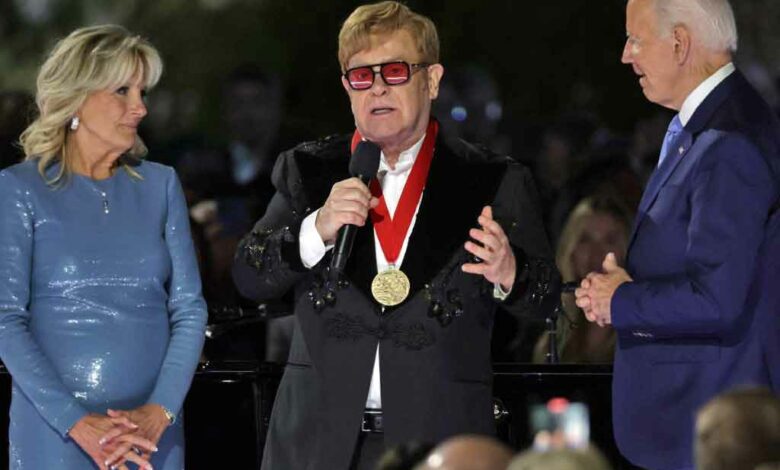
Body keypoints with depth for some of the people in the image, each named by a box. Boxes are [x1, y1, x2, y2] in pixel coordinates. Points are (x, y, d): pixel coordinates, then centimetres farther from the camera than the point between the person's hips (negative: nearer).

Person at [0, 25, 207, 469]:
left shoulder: (160, 185, 8)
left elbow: (190, 308, 3)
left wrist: (160, 411, -12)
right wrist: (77, 423, -17)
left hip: (154, 431, 3)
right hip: (54, 431, -3)